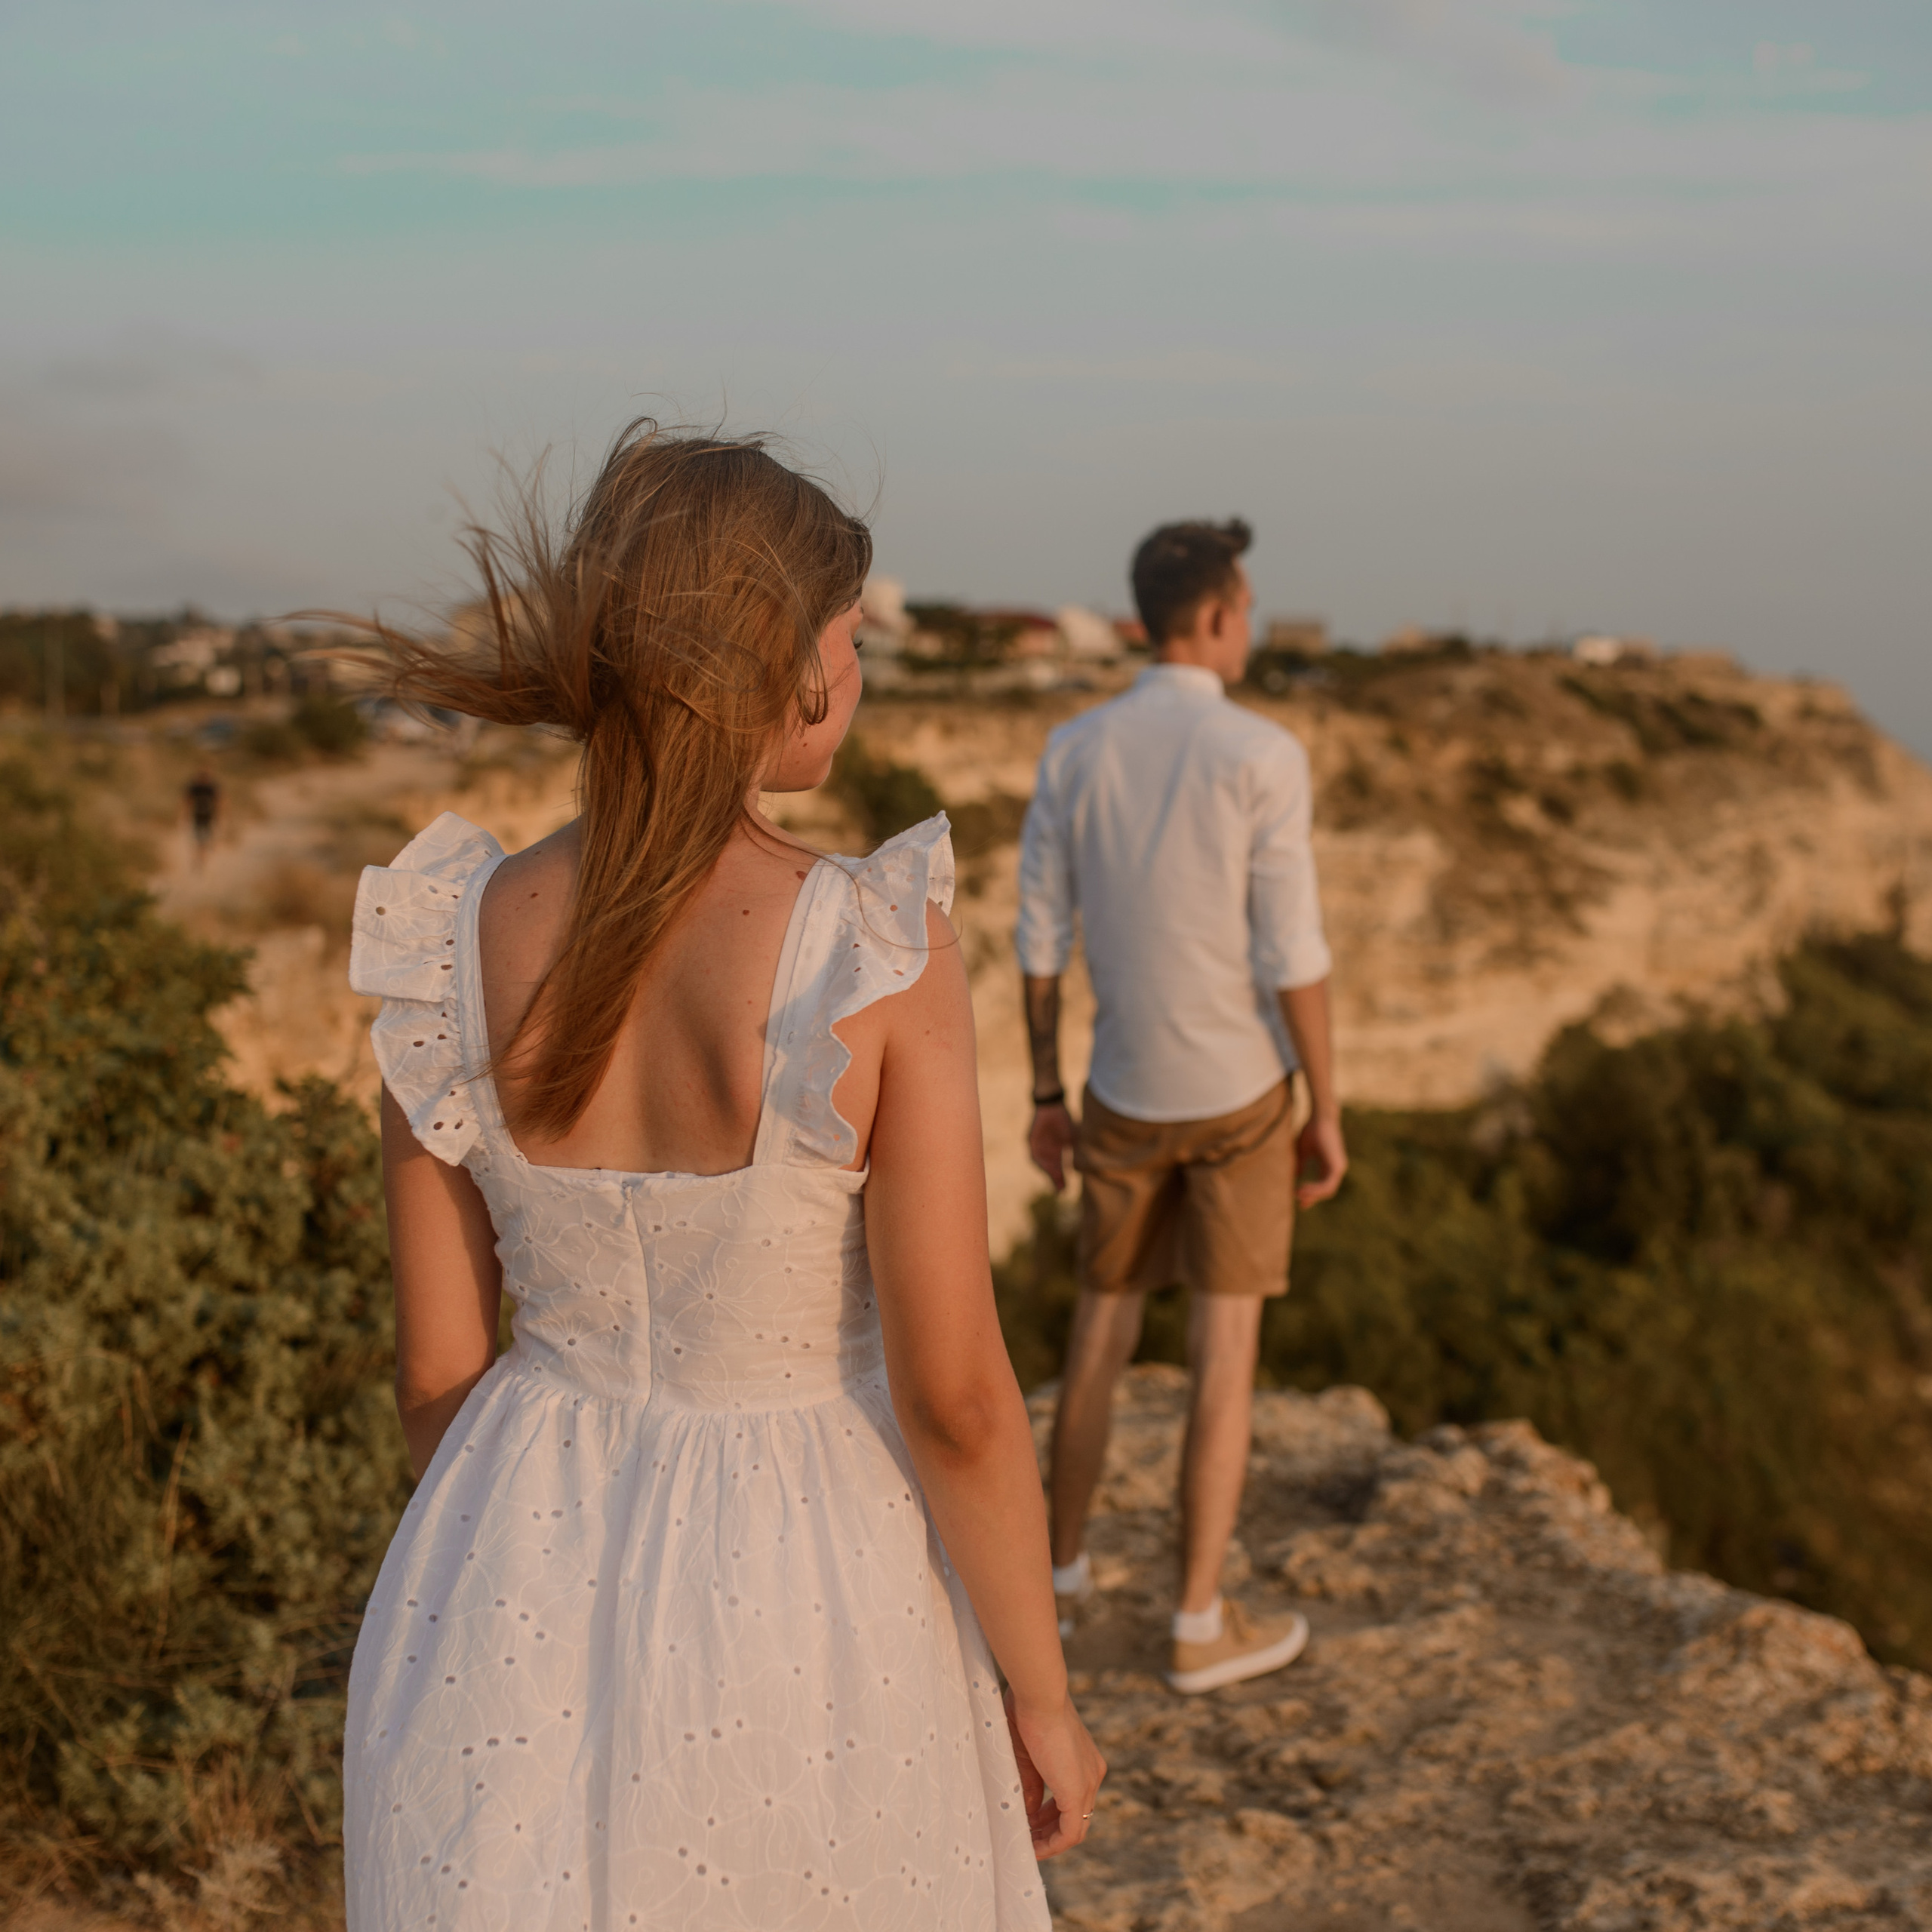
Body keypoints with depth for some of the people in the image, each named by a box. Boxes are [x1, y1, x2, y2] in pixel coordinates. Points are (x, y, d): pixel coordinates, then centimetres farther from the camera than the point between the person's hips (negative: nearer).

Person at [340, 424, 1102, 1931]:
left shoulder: (450, 944, -11)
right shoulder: (878, 955, -22)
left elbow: (438, 1367, -2)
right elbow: (953, 1395, -18)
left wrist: (509, 1582, 15)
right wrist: (1042, 1694, -3)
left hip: (519, 1595, 3)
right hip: (800, 1599, -3)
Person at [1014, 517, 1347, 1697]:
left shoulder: (1073, 752, -3)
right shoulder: (1265, 757, -16)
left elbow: (1040, 944, 0)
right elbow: (1294, 956, -16)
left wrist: (1045, 1098, 11)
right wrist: (1328, 1113, -6)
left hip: (1126, 1092, 4)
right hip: (1240, 1089, -4)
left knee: (1105, 1325, 19)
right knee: (1226, 1349, 4)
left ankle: (1064, 1567, 29)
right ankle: (1203, 1624, 11)